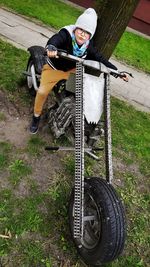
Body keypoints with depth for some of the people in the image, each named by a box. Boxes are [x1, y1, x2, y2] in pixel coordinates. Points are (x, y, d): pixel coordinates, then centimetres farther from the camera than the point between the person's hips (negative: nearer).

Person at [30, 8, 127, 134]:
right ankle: (36, 116, 8)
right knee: (42, 91, -19)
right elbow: (55, 39, -46)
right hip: (54, 67, -4)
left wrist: (116, 71, -12)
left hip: (72, 70, 4)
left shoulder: (88, 45, -10)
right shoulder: (65, 34, -25)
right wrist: (51, 47, -71)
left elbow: (100, 58, -6)